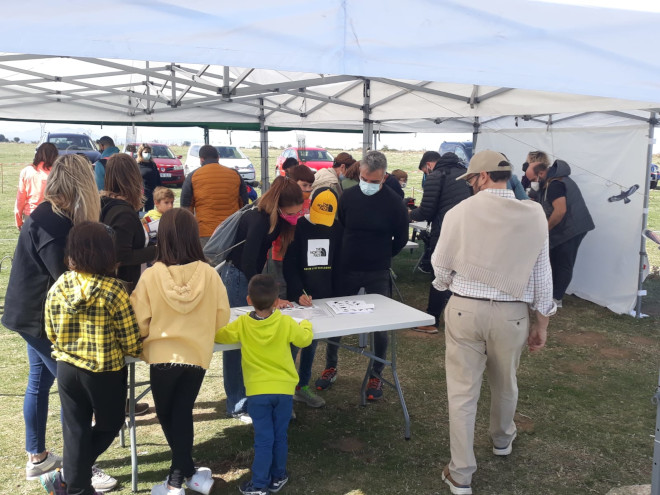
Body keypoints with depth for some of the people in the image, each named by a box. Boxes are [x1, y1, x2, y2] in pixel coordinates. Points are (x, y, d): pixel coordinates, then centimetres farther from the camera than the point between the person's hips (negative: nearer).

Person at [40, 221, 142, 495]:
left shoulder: (57, 287, -6)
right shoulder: (113, 290, -21)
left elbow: (51, 334, 6)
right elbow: (131, 342, -16)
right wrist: (138, 350, 6)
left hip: (67, 368, 4)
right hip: (105, 372, -4)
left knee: (75, 429, 17)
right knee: (109, 424, 19)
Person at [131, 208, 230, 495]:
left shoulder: (151, 275, -16)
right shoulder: (209, 274, -12)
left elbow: (139, 323, -9)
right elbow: (222, 318, -2)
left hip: (162, 356, -1)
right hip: (197, 355, 1)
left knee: (167, 416, 18)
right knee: (182, 414, 17)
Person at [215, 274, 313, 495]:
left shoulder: (242, 324, -11)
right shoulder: (286, 323, -10)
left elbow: (217, 336, 1)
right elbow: (305, 339, 6)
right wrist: (306, 324, 25)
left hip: (257, 391, -1)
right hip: (283, 389, 1)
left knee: (263, 439, 8)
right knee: (280, 436, 16)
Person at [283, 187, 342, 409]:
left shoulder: (336, 228, 4)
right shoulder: (298, 227, -9)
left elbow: (337, 264, 10)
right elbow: (290, 266, -12)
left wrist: (335, 294, 3)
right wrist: (298, 294, -23)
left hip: (324, 297, 4)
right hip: (299, 298, -4)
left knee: (312, 342, 13)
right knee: (293, 343, -1)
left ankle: (303, 386, 26)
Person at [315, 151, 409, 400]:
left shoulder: (394, 202, -9)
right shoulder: (348, 196, -3)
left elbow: (401, 239, 2)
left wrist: (381, 258, 7)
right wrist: (344, 255, 7)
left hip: (378, 274, -2)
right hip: (346, 270, 2)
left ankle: (376, 375, 22)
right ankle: (331, 367, 30)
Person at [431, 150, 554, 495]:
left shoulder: (460, 212, -9)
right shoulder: (534, 215, -4)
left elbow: (440, 266, 1)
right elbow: (541, 273, 1)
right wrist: (542, 322, 11)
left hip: (465, 309, -2)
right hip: (511, 313, 2)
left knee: (462, 391, 8)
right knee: (504, 383, 25)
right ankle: (502, 440, 52)